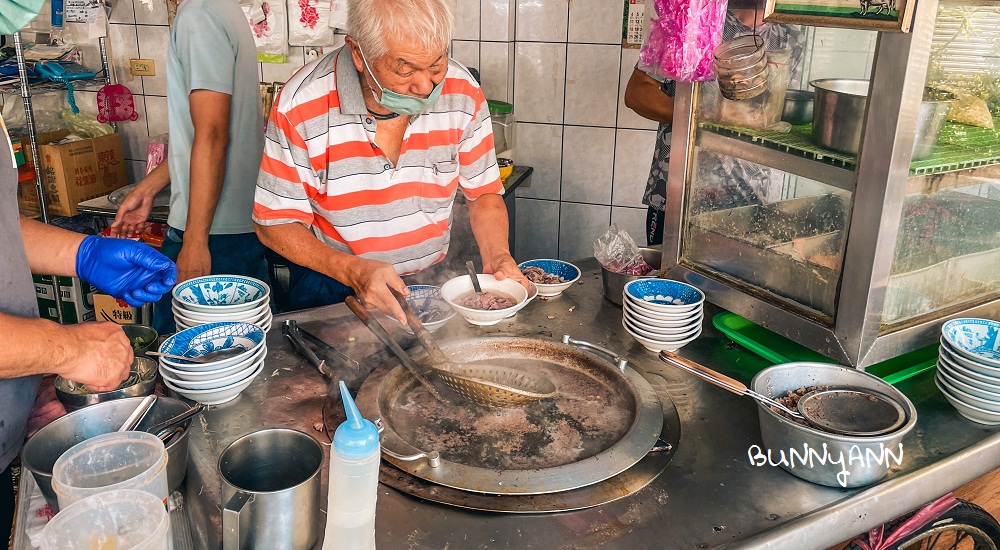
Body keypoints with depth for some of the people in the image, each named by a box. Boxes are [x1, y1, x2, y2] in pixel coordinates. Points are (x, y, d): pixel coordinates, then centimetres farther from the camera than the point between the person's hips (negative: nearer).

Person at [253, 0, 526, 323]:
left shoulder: (462, 93, -9)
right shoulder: (301, 107, -18)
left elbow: (484, 192, 4)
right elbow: (274, 223, -11)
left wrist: (498, 257, -15)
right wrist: (354, 270, -26)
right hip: (333, 290, 0)